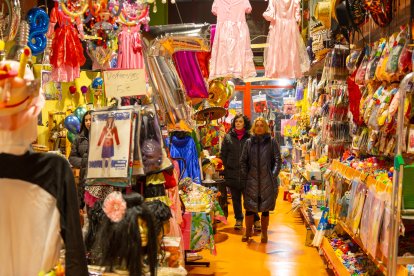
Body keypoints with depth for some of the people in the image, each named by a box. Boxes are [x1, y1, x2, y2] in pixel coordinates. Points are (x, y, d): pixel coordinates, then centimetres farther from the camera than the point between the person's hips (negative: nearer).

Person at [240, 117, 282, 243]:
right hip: (252, 180, 1)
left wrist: (274, 175, -7)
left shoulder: (272, 142, 3)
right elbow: (243, 160, 9)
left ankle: (264, 233, 18)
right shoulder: (249, 142, 8)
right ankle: (248, 231, 19)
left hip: (267, 180, -1)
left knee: (265, 209, 6)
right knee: (249, 207, 5)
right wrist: (245, 175, 1)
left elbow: (278, 160, 2)